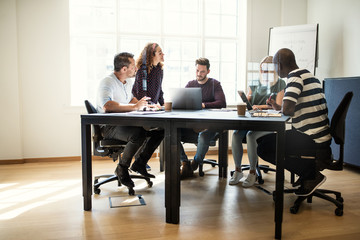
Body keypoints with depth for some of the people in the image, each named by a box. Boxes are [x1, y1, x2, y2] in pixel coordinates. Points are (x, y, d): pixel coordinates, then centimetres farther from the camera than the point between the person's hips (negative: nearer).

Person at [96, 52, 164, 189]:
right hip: (109, 126, -8)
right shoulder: (107, 82, -15)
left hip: (125, 123, 9)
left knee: (159, 130, -5)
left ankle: (139, 163, 8)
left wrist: (142, 104, 7)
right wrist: (134, 106, -33)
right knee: (138, 134, -35)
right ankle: (122, 169, -11)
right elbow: (106, 106, -32)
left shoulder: (128, 82, 15)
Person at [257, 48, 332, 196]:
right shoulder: (309, 75, 16)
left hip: (312, 140, -10)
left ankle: (310, 174, -3)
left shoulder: (295, 77, -15)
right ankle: (310, 168, 15)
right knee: (265, 138, 20)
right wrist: (278, 107, 23)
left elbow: (287, 110, -27)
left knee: (264, 148, -11)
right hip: (320, 136, 10)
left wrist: (280, 109, -3)